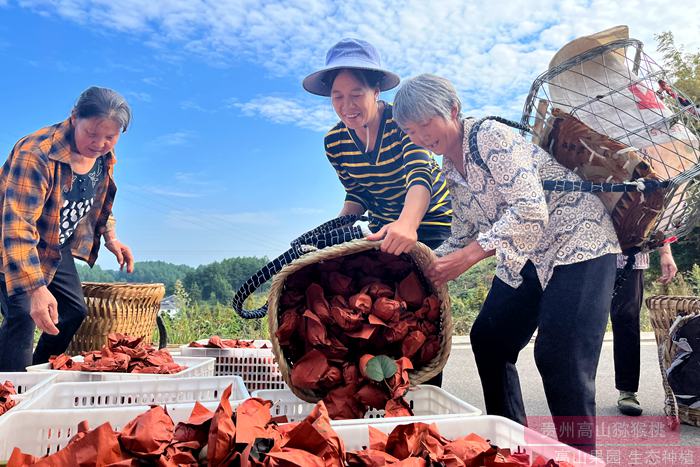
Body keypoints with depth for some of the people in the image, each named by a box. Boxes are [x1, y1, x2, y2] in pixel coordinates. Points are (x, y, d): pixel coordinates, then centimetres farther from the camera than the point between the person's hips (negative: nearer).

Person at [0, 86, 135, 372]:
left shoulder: (104, 156, -8)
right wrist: (36, 289, -45)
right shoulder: (35, 154, -33)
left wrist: (110, 239, 1)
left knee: (75, 311, 10)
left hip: (58, 247, 8)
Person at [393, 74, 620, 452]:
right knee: (488, 338, 7)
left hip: (578, 240, -9)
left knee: (559, 357, -15)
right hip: (527, 255, 9)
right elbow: (463, 236, 12)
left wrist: (468, 256, -34)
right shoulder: (449, 168, 6)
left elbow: (530, 210, -29)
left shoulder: (492, 136, -20)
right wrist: (426, 266, -1)